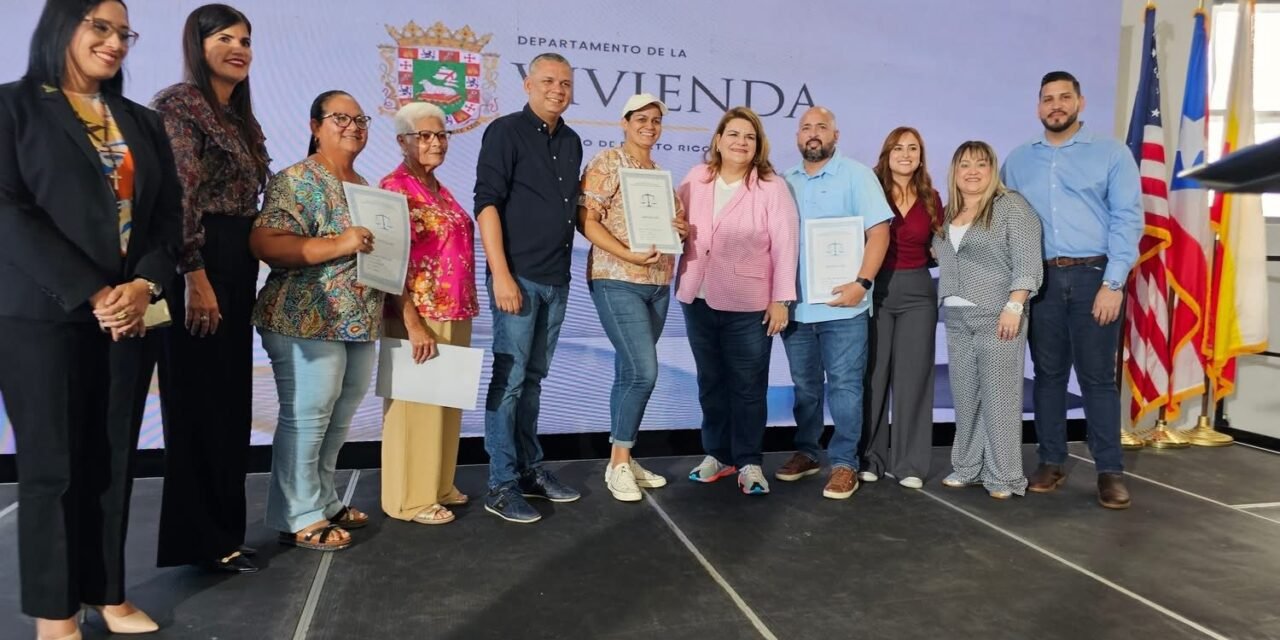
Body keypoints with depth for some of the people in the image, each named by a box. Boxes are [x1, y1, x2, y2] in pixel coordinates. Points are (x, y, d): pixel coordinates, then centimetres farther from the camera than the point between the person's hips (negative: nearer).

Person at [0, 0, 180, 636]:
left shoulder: (143, 122, 15)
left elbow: (169, 215, 9)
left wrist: (144, 285, -8)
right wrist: (91, 295, -15)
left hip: (128, 314, 4)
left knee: (112, 460, 7)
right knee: (51, 464, 3)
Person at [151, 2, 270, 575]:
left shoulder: (241, 118, 18)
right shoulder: (181, 104, -9)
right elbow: (178, 198, -17)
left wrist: (246, 276, 17)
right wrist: (196, 277, -22)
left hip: (237, 266, 9)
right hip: (198, 267, -9)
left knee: (230, 400, 13)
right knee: (200, 403, -2)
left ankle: (220, 527, 25)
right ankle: (202, 538, 10)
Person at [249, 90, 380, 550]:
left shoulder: (364, 186, 17)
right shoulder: (296, 180, -10)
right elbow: (264, 243, -20)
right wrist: (339, 244, -25)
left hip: (360, 323, 8)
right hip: (308, 322, -8)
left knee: (338, 421, 14)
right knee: (305, 420, -1)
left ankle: (324, 501, 27)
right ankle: (299, 518, 10)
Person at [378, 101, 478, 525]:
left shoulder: (440, 190, 15)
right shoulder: (395, 188, -10)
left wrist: (463, 310, 14)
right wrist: (413, 324, -22)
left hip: (453, 314, 9)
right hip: (420, 316, -8)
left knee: (446, 402, 15)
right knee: (416, 403, 1)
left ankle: (438, 485, 28)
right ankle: (410, 498, 13)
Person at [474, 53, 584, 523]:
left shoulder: (571, 142, 14)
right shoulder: (506, 131, -5)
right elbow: (487, 203, -12)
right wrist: (501, 275, -18)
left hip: (557, 279, 7)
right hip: (518, 276, -6)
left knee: (533, 379, 14)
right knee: (508, 379, -2)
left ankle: (530, 470, 24)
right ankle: (501, 485, 6)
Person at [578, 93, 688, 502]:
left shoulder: (662, 172, 17)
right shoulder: (607, 162, -4)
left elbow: (673, 221, 23)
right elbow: (586, 220, -12)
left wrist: (682, 230, -1)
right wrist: (629, 255, -22)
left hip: (658, 284, 7)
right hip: (617, 281, -7)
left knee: (630, 373, 11)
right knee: (643, 372, -13)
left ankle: (624, 458, 19)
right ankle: (618, 464, 1)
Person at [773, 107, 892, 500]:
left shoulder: (856, 175, 1)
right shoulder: (785, 183, 13)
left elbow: (879, 231, -6)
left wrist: (862, 282, -17)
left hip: (842, 303, -4)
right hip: (795, 304, 4)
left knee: (844, 386, 0)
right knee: (804, 386, 13)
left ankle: (844, 463, 9)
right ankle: (805, 452, 26)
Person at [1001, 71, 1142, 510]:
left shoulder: (1112, 154, 4)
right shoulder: (1017, 161, 13)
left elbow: (1127, 219, -3)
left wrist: (1113, 283, -12)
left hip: (1093, 276, -2)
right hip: (1041, 278, 3)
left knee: (1097, 375, 0)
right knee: (1048, 373, 8)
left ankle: (1110, 470, 8)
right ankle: (1051, 462, 17)